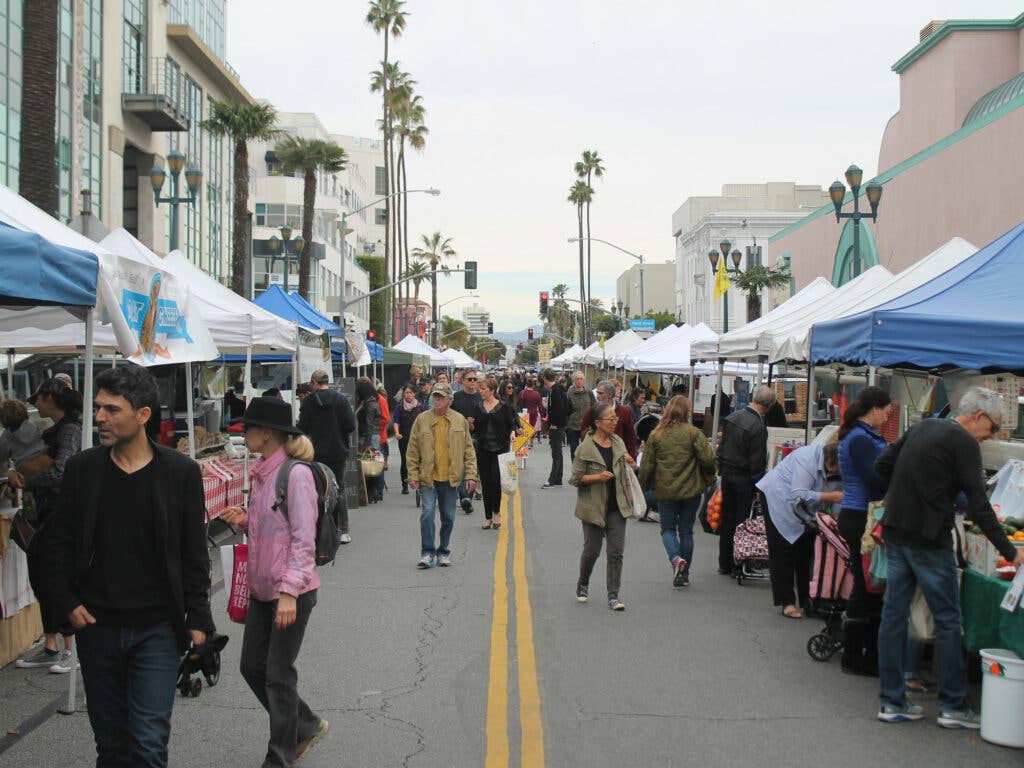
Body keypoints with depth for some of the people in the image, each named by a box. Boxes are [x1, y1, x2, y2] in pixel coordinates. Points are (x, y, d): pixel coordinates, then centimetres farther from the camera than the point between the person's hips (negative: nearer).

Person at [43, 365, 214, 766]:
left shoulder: (181, 472, -5)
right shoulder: (81, 469, 1)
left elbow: (194, 554, 0)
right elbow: (60, 545, 8)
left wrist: (197, 621, -2)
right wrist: (67, 603, -4)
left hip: (157, 629, -2)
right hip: (96, 627, 3)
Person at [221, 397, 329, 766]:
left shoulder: (295, 474, -17)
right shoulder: (261, 473, 9)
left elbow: (303, 539, -19)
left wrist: (289, 592, -24)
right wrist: (243, 520, -1)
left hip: (293, 590, -9)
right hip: (262, 588, 9)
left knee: (278, 674, 1)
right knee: (252, 667, 14)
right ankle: (307, 726, 33)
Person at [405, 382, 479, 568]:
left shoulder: (460, 420, 3)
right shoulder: (422, 419, 0)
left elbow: (468, 450, 6)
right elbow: (412, 451, 3)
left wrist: (471, 475, 0)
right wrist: (413, 475, -2)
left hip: (450, 479, 2)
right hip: (428, 477, -1)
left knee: (448, 517, 9)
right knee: (427, 514, -10)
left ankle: (443, 552, 23)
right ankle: (427, 553, -3)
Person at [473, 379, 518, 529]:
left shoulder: (504, 407, -2)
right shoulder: (478, 408, 7)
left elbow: (511, 425, 1)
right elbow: (475, 429, 10)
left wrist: (513, 432, -18)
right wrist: (471, 425, -10)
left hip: (500, 449, -3)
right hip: (483, 449, 3)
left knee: (495, 480, -9)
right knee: (485, 482, 4)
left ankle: (497, 512, 15)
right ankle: (488, 517, 15)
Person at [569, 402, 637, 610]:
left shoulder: (618, 442, 8)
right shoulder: (586, 447, -10)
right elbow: (575, 478, -8)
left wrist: (630, 464, 0)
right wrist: (597, 477, -21)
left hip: (617, 507, 4)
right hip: (594, 507, -4)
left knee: (616, 551, 0)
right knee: (592, 550, 6)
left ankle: (613, 596, 5)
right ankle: (583, 585, 32)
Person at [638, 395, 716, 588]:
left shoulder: (656, 435, -4)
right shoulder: (694, 434, -9)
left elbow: (647, 464, -2)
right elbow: (708, 458, -13)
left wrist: (643, 486, 11)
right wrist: (710, 472, 10)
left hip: (665, 491, 0)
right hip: (691, 490, 0)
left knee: (668, 528, 12)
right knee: (686, 530, 11)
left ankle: (675, 558, -15)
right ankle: (683, 575, 16)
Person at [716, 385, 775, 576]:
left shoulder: (732, 417, 2)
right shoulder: (759, 427, -20)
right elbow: (757, 462, -18)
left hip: (727, 474, 7)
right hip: (744, 478, -7)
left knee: (727, 520, 14)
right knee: (741, 522, 3)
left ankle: (724, 564, 22)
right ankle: (737, 565, 8)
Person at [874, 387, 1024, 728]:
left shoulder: (923, 427, 12)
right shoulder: (965, 443, -10)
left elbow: (882, 465, 15)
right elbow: (979, 507, -14)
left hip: (895, 531, 8)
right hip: (929, 539, -8)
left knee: (894, 614, 9)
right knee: (948, 620, 4)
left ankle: (891, 702, 15)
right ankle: (953, 706, 10)